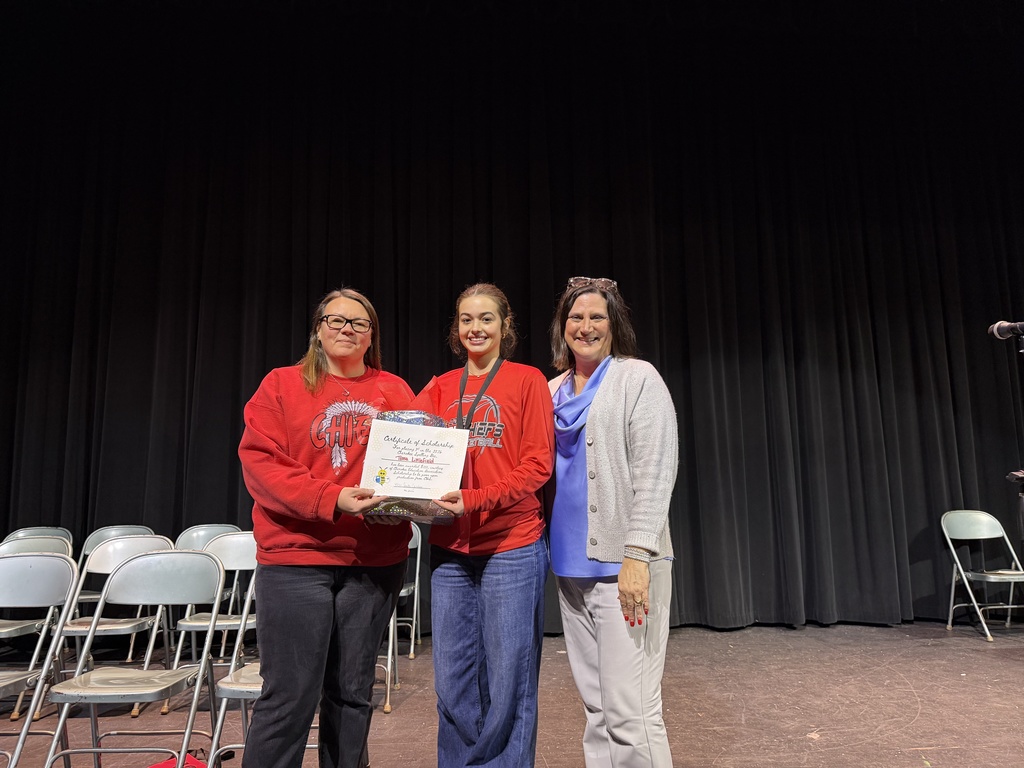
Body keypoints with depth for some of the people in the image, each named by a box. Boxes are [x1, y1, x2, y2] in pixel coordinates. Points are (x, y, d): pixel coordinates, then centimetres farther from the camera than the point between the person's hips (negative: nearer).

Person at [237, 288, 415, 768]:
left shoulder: (395, 392, 10)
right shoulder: (281, 385, 3)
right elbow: (259, 462, -7)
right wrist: (331, 499, -20)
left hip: (376, 562, 3)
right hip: (295, 560, -2)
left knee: (353, 693, 13)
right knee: (290, 697, -1)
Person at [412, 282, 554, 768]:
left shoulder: (527, 381, 0)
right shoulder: (439, 389, 12)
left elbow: (538, 463, -8)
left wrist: (474, 500, -19)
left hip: (511, 547, -4)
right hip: (449, 550, 4)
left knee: (508, 684, 4)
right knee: (453, 683, 11)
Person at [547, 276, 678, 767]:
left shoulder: (637, 379, -3)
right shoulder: (553, 391, 14)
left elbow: (655, 473, -11)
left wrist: (637, 555, -19)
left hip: (624, 565, -6)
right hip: (571, 564, 6)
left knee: (629, 712, -7)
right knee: (596, 706, 14)